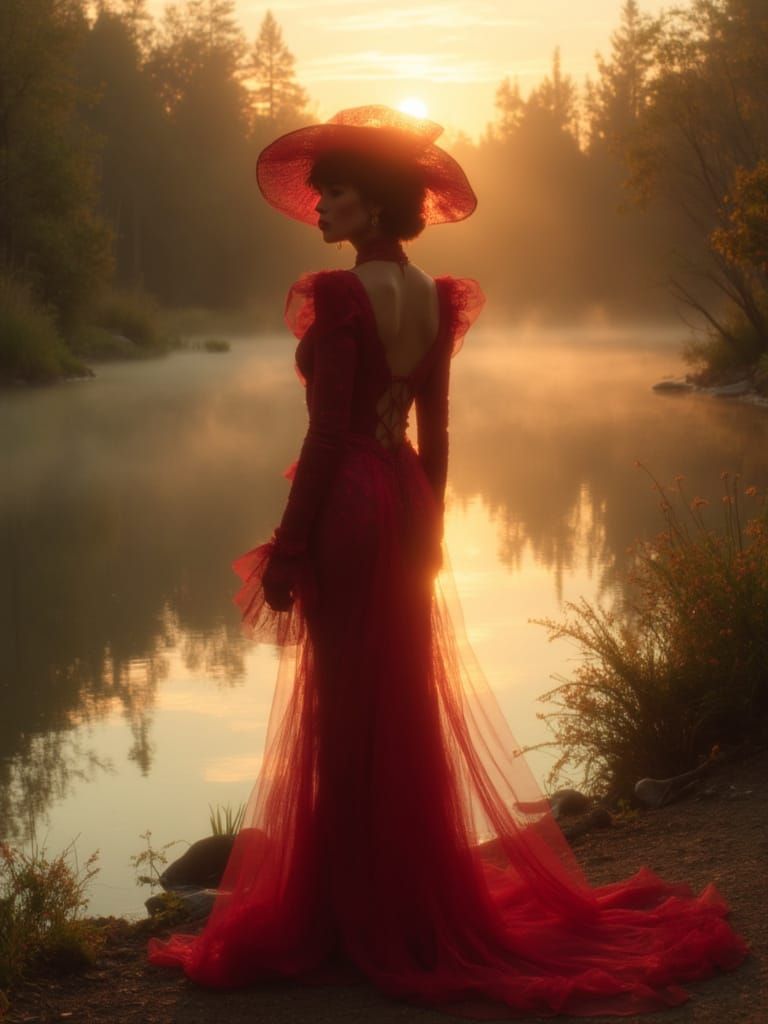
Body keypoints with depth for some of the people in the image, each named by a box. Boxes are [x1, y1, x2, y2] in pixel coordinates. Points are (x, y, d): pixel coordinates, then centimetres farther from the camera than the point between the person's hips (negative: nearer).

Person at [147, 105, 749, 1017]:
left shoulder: (339, 297, -16)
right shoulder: (433, 299, 7)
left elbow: (327, 433, -18)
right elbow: (434, 427, 11)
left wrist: (286, 550, -14)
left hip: (346, 505, -8)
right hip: (406, 499, 8)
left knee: (347, 710, 1)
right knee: (409, 706, 15)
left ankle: (360, 917, 10)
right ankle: (423, 899, 25)